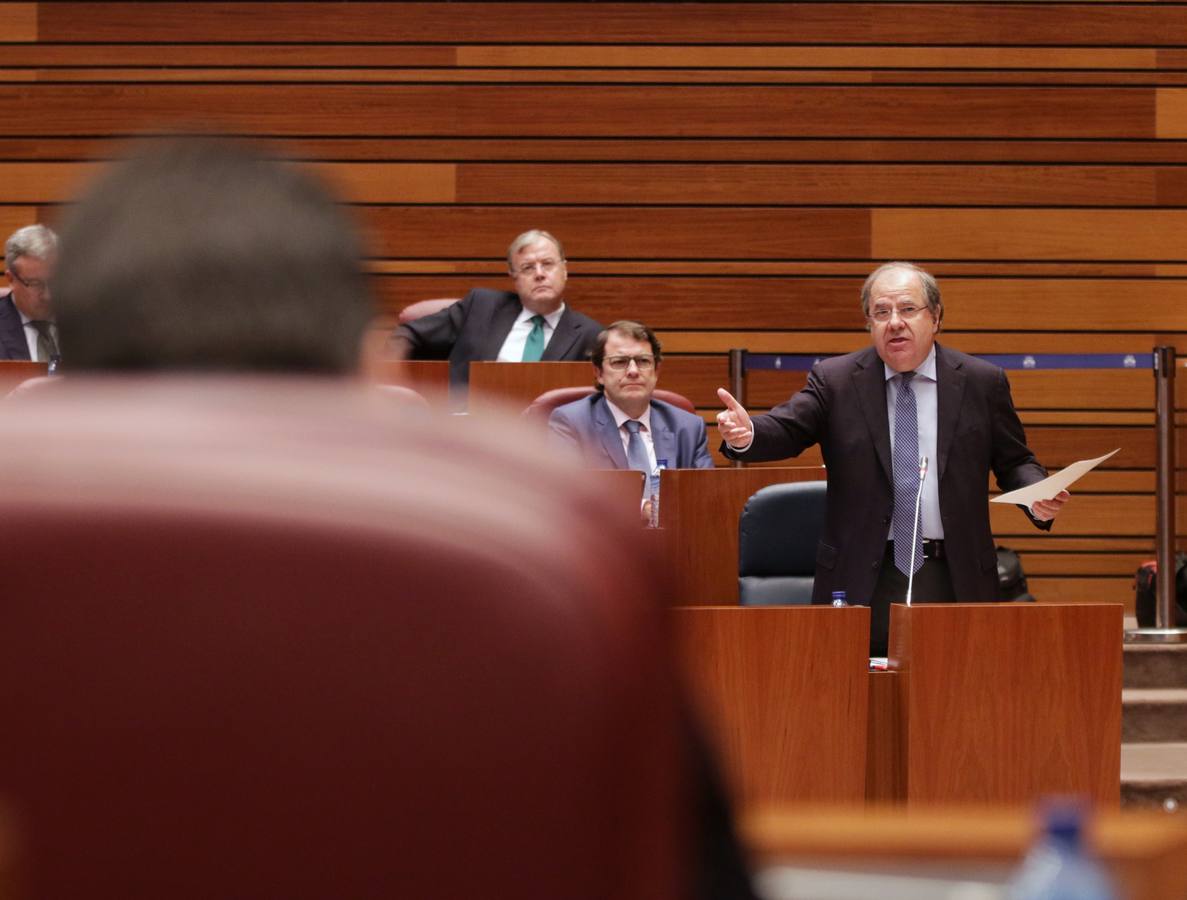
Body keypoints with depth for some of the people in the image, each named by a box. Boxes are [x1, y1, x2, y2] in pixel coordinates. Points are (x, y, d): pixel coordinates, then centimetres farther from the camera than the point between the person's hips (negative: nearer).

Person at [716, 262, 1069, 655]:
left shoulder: (982, 382, 6)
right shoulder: (834, 380, 4)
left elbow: (1014, 462, 11)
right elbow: (786, 430, -9)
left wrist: (1039, 496, -11)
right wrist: (747, 434, -32)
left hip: (957, 579, 1)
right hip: (864, 582, -1)